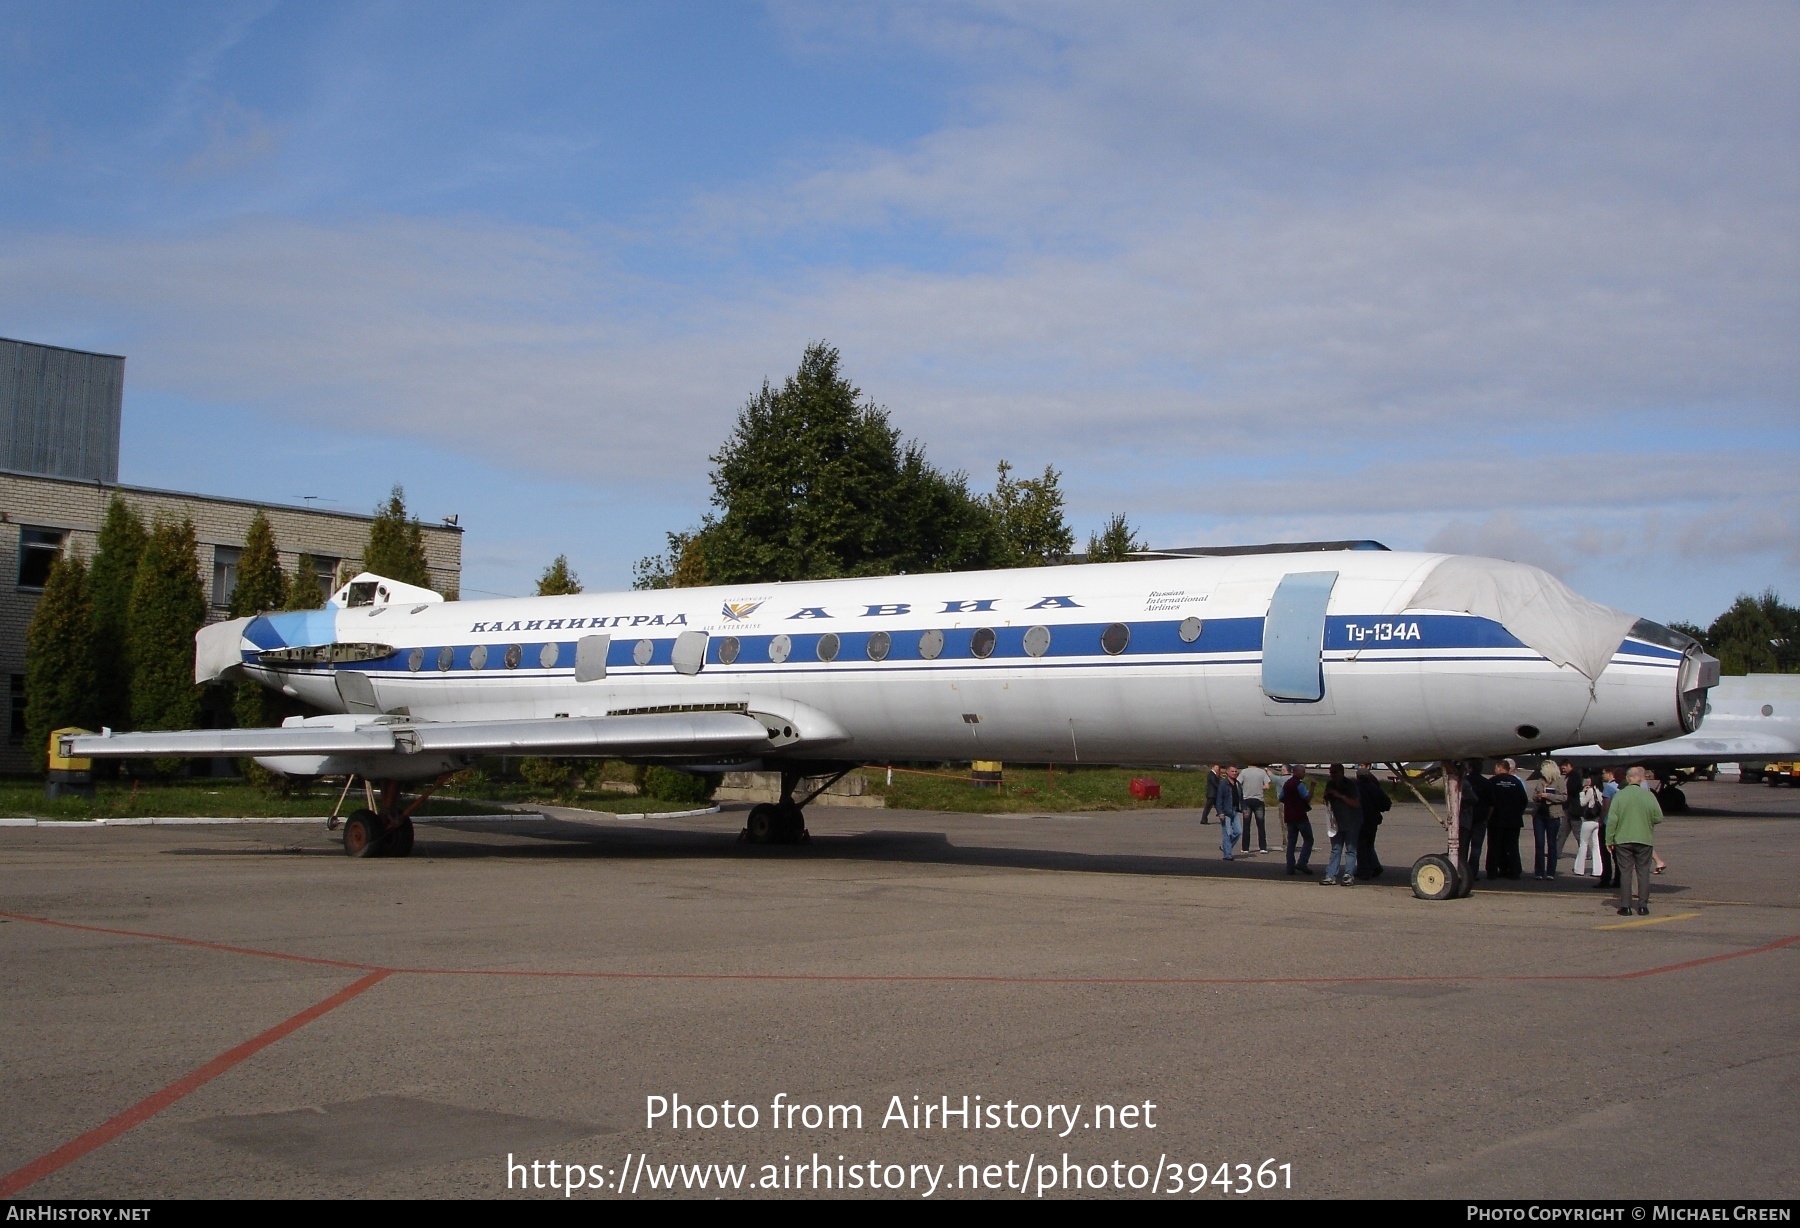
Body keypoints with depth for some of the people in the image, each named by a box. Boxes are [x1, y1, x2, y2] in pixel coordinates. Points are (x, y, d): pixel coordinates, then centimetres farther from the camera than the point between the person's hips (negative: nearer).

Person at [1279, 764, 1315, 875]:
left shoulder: (1286, 784, 14)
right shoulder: (1299, 784, -12)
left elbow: (1282, 799, 19)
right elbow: (1307, 798, -17)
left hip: (1289, 816, 8)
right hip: (1300, 816, -8)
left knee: (1291, 841, 8)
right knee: (1308, 839, 0)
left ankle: (1290, 867, 3)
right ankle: (1302, 863, -12)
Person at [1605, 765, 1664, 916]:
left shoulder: (1619, 795, -6)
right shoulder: (1649, 795, -5)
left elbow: (1612, 819, -7)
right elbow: (1659, 818, -2)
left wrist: (1609, 840, -1)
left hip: (1623, 839, 0)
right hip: (1644, 839, 0)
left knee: (1625, 873, 4)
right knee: (1643, 872, 8)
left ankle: (1625, 906, 2)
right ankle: (1643, 906, 7)